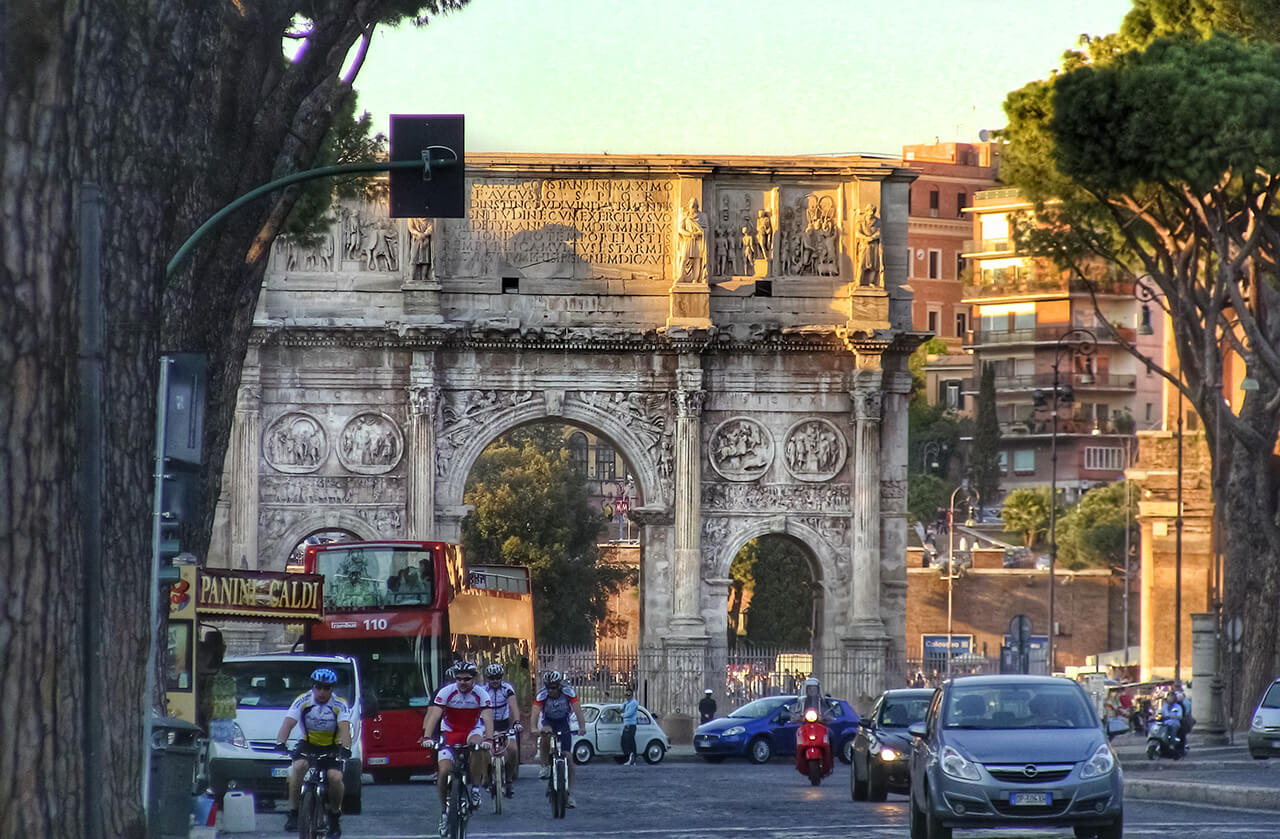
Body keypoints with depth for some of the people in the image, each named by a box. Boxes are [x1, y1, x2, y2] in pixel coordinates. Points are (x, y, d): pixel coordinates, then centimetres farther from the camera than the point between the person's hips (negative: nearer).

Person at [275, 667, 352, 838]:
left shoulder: (340, 705, -12)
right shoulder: (303, 701, -11)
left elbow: (344, 728, -26)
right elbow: (288, 723, -22)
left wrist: (346, 748, -45)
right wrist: (280, 743, -41)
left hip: (331, 748, 0)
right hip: (307, 745, 0)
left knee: (335, 777, -26)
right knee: (299, 766, -32)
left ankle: (335, 815, 1)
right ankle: (293, 813, -25)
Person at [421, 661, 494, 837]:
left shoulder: (482, 695, -18)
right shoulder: (446, 692, -18)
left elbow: (488, 719, -29)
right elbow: (434, 715, -26)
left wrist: (489, 739, -47)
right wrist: (427, 737, -41)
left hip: (473, 729, 0)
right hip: (450, 732, 0)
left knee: (478, 746, -36)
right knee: (444, 771, -16)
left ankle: (475, 787, -18)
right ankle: (444, 811, 3)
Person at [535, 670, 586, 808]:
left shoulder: (568, 692, -22)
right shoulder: (542, 695, -24)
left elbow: (577, 709, -29)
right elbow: (536, 712, -34)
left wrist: (582, 727, -44)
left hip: (563, 722, 0)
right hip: (548, 721, 0)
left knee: (567, 756, -8)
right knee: (545, 735, -37)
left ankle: (570, 794, -2)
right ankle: (545, 767, -18)